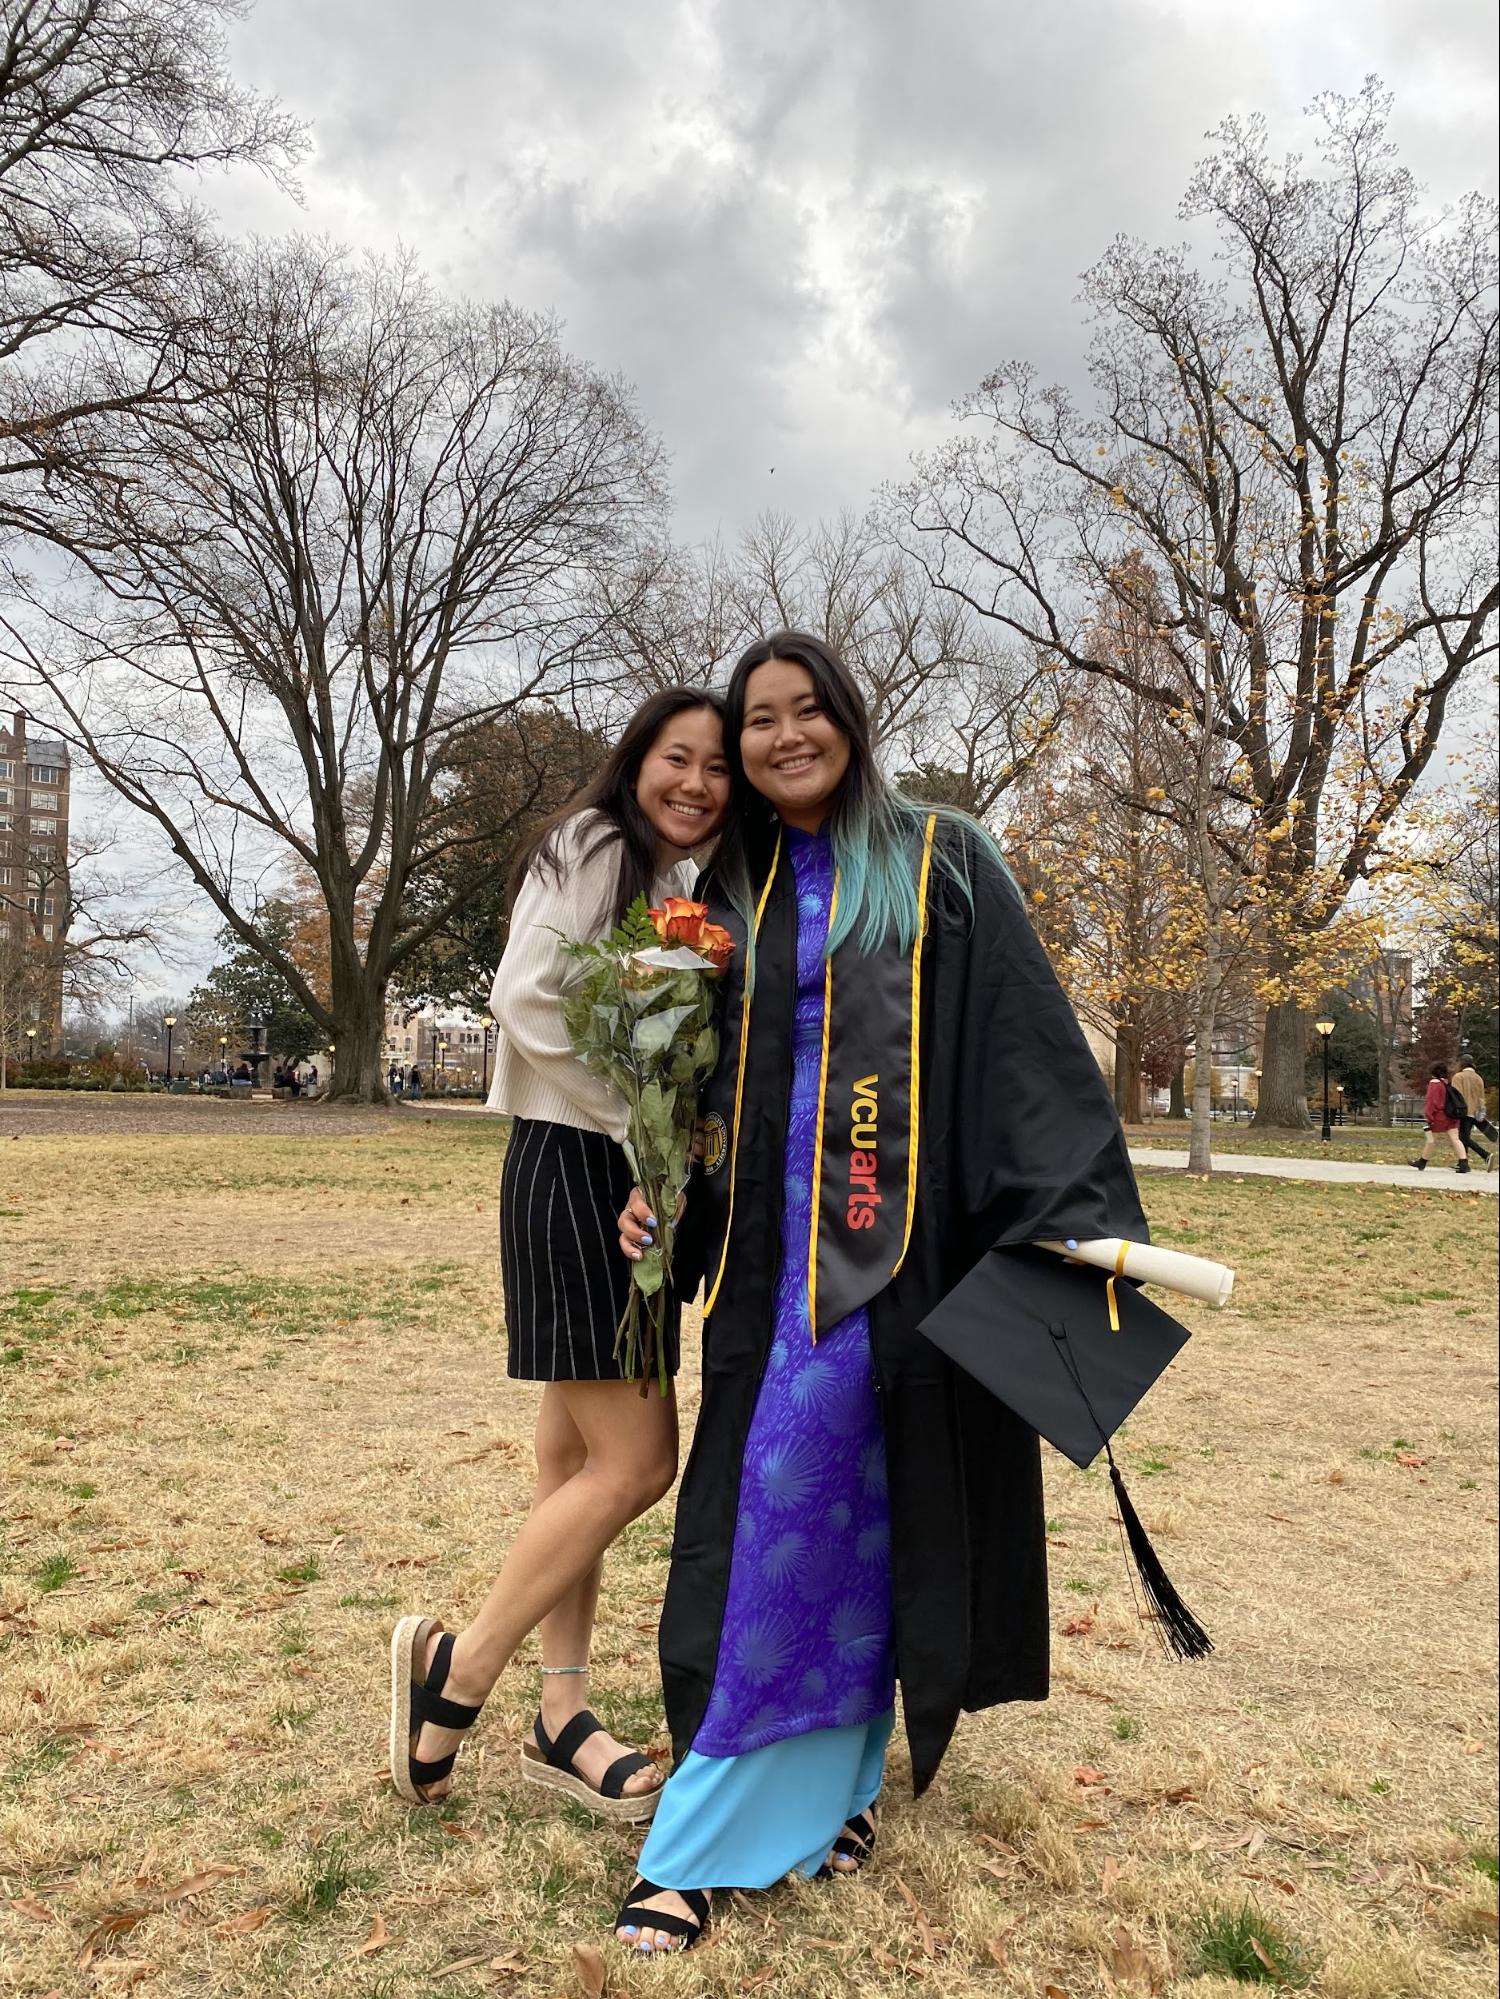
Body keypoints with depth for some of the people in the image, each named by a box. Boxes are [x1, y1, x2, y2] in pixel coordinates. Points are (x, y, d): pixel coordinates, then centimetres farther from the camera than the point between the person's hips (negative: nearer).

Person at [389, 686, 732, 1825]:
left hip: (647, 1185, 8)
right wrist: (644, 1123, -15)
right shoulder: (587, 846, -7)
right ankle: (461, 1665, 11)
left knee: (579, 1463, 12)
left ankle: (561, 1720, 23)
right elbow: (527, 1000, -18)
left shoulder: (702, 887, 16)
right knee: (636, 1463, -7)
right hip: (572, 1169, -8)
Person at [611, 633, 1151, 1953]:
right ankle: (826, 1789, 22)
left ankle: (709, 1836, 14)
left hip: (899, 1246, -3)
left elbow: (1030, 1049, -6)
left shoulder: (941, 864, 0)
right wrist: (660, 1198, 6)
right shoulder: (731, 892, 13)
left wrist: (1081, 1231, -14)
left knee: (832, 1510, -1)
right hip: (773, 1250, 4)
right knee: (812, 1513, 6)